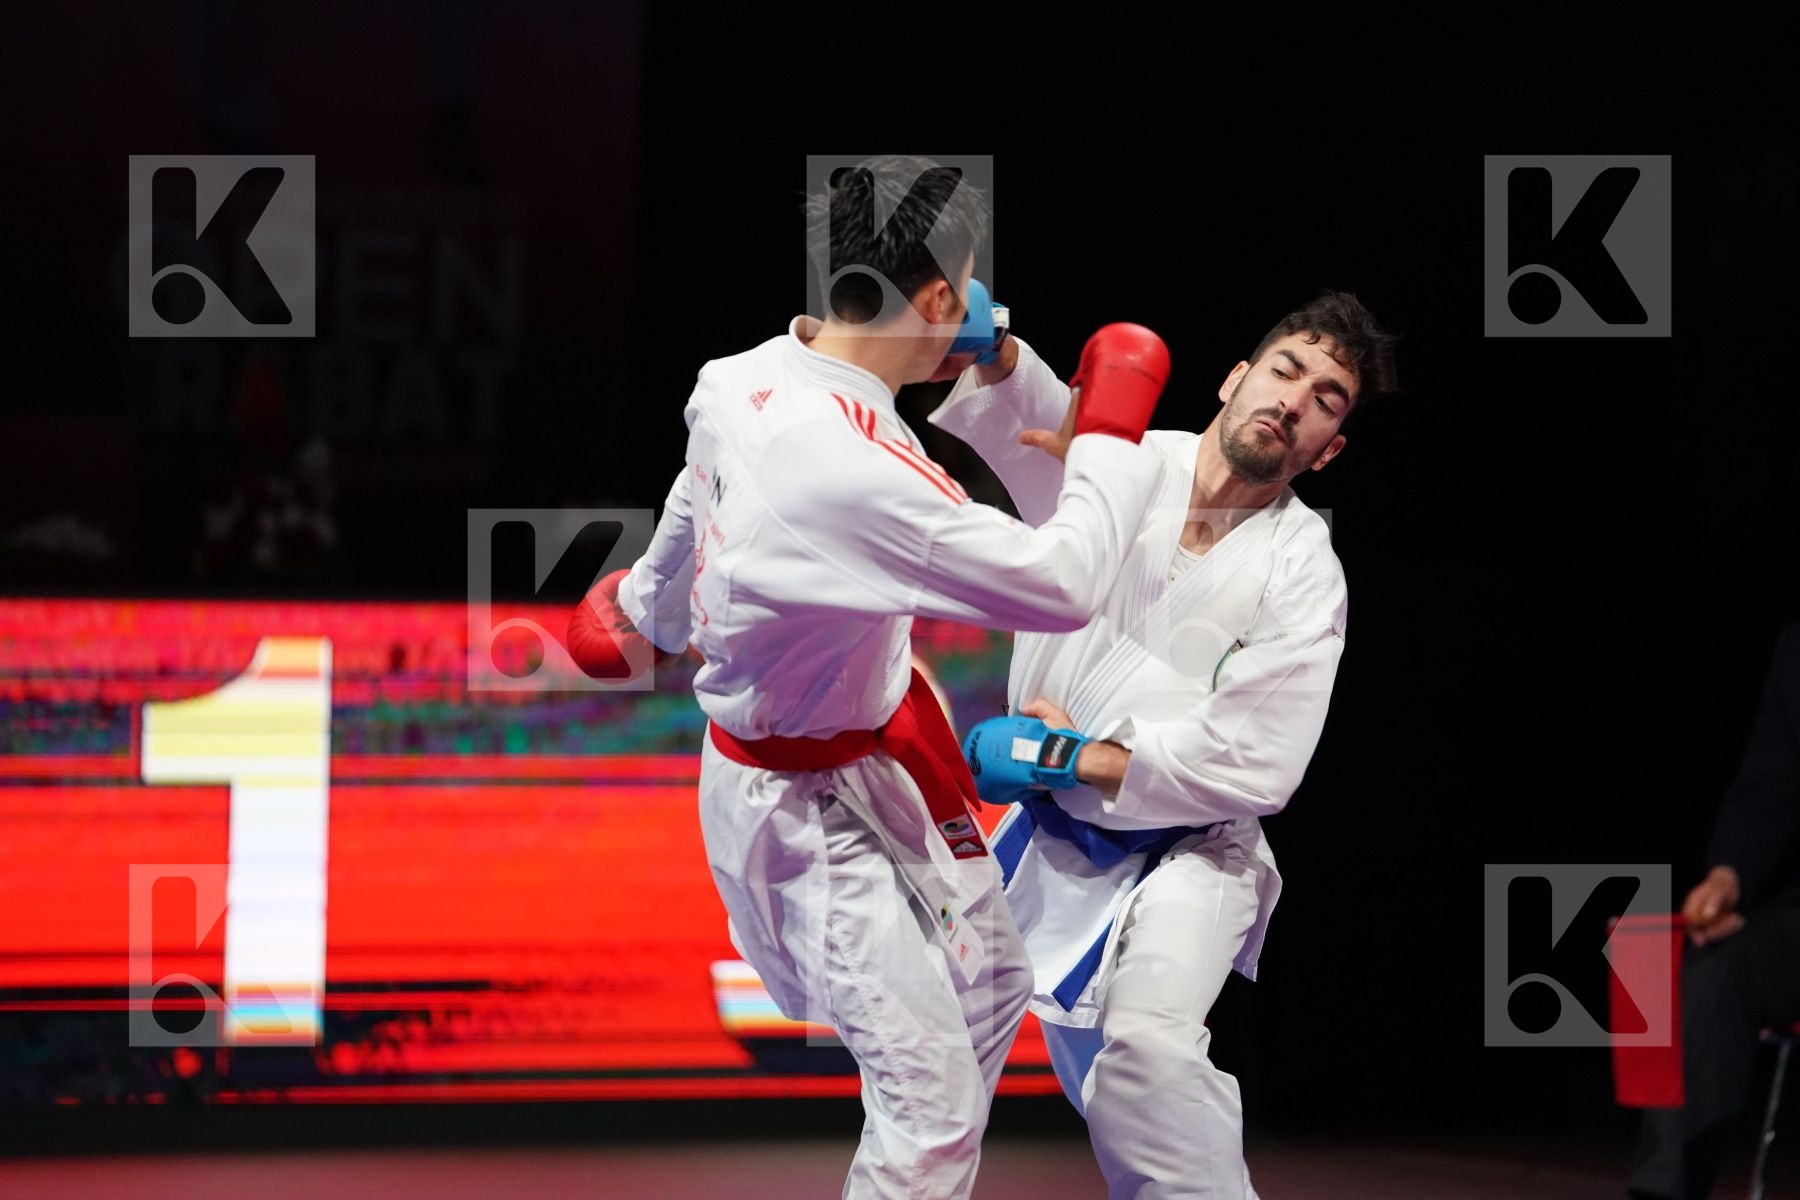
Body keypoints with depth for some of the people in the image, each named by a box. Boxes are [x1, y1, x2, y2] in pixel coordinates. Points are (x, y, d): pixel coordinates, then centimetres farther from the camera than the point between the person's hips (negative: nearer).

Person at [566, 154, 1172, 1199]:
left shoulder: (746, 382, -9)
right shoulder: (856, 474, -38)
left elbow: (690, 518, 14)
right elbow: (1063, 583, -35)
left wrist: (650, 611, 35)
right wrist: (1113, 435, -19)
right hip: (814, 817, -10)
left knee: (990, 985, 26)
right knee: (932, 1107, -9)